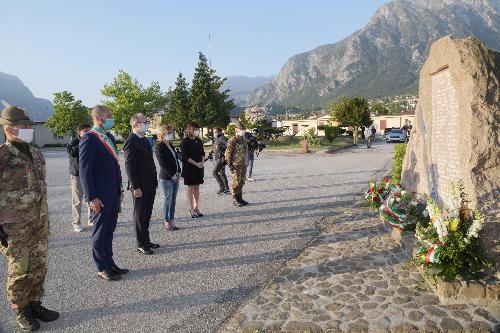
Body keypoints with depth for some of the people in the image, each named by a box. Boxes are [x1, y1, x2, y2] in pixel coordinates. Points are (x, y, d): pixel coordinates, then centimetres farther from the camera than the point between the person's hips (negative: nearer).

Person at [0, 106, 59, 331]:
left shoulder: (36, 154, 9)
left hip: (40, 223, 6)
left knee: (39, 268, 14)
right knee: (19, 271, 7)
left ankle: (35, 304, 31)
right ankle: (21, 311, 24)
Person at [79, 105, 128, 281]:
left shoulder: (110, 138, 13)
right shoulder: (89, 139, -13)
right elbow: (84, 170, -16)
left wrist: (120, 189, 15)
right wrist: (92, 197, -18)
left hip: (114, 194, 8)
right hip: (100, 196, -8)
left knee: (109, 230, 15)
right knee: (100, 232, 5)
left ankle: (109, 263, 27)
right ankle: (102, 268, 17)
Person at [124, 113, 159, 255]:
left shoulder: (145, 140, 14)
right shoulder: (131, 142, -14)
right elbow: (129, 166, -17)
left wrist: (154, 181, 16)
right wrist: (135, 187, -19)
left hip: (150, 185, 8)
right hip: (140, 187, -8)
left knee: (147, 215, 16)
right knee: (140, 216, 3)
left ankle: (146, 241, 27)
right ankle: (141, 245, 14)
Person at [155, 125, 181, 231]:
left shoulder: (171, 145, 15)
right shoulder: (159, 147, -8)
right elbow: (162, 164, -13)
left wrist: (178, 173, 4)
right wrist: (172, 175, -13)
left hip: (175, 176, 7)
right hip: (166, 177, -7)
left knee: (173, 199, 9)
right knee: (168, 199, -2)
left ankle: (172, 220, 16)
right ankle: (166, 221, 9)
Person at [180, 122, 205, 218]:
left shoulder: (199, 141, 9)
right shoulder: (185, 141, -9)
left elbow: (202, 153, 14)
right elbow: (185, 156, -13)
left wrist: (201, 162, -5)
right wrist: (196, 164, -17)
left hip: (199, 167, 5)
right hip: (189, 168, -5)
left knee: (197, 187, 9)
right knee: (190, 188, 2)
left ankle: (196, 207, 17)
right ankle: (192, 209, 9)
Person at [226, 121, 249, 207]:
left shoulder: (244, 141, 12)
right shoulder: (232, 141, -11)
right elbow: (228, 154, -12)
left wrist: (246, 163, 16)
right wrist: (230, 165, -15)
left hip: (243, 165, 7)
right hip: (236, 166, -7)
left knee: (241, 182, 11)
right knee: (236, 183, -2)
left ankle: (240, 198, 21)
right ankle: (235, 200, 6)